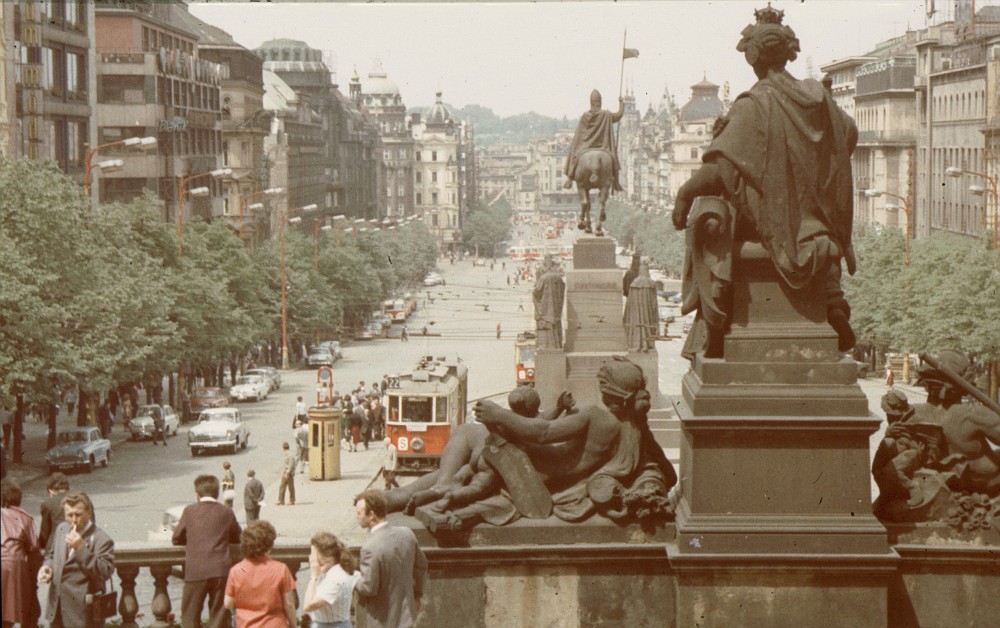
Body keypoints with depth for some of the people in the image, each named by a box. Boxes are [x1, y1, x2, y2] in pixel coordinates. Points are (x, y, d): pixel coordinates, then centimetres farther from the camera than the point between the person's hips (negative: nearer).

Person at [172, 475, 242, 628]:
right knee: (218, 614, 8)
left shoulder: (189, 511, 2)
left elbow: (176, 539, 10)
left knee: (190, 613, 10)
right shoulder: (227, 512, 6)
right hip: (221, 571, 2)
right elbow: (237, 537, 18)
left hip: (195, 571, -2)